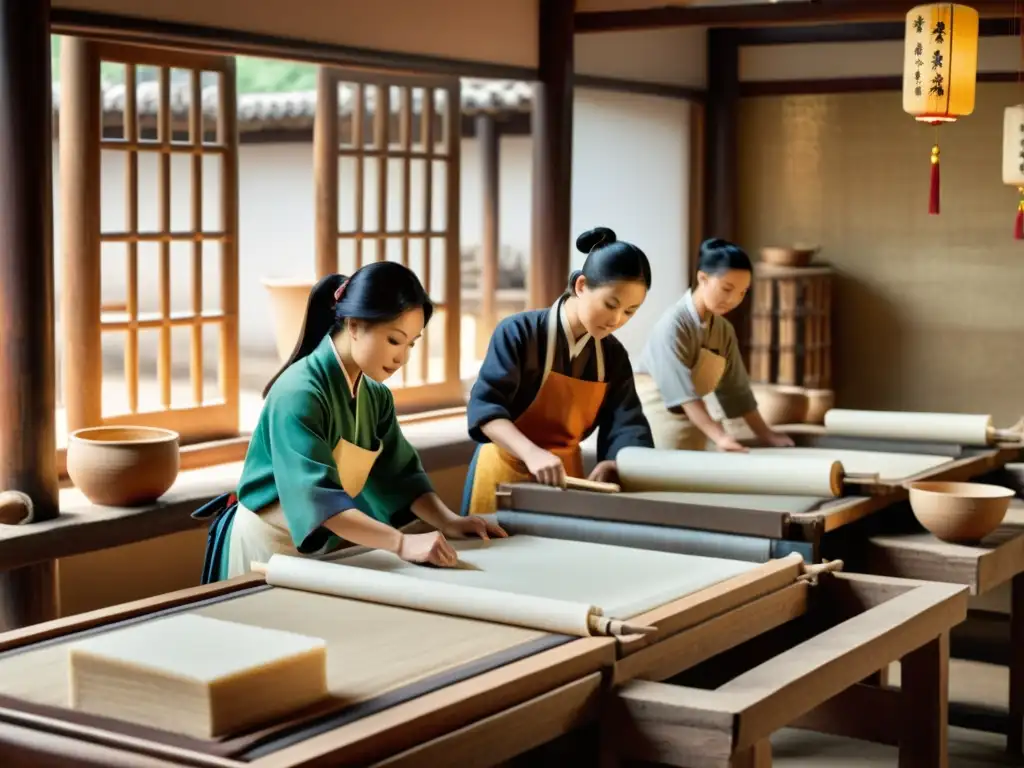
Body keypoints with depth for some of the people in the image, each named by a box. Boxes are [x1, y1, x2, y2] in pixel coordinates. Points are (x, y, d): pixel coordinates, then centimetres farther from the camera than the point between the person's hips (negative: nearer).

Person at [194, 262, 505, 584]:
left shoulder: (376, 396, 0)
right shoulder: (300, 393, -25)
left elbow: (399, 472, 2)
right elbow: (317, 495, -34)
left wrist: (447, 522, -15)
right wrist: (403, 543, -43)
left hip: (320, 545, 7)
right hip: (266, 544, -7)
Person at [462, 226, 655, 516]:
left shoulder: (613, 356, 2)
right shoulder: (520, 331, -15)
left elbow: (627, 427, -3)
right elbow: (485, 407, -23)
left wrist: (614, 464, -25)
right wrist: (532, 453, -39)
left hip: (565, 476, 5)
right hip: (507, 472, -5)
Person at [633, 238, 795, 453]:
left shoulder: (724, 330, 6)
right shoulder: (673, 324, -18)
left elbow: (736, 387, 12)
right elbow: (681, 389, -26)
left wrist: (764, 434, 8)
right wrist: (718, 436, -33)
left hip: (692, 428, 8)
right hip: (657, 422, -7)